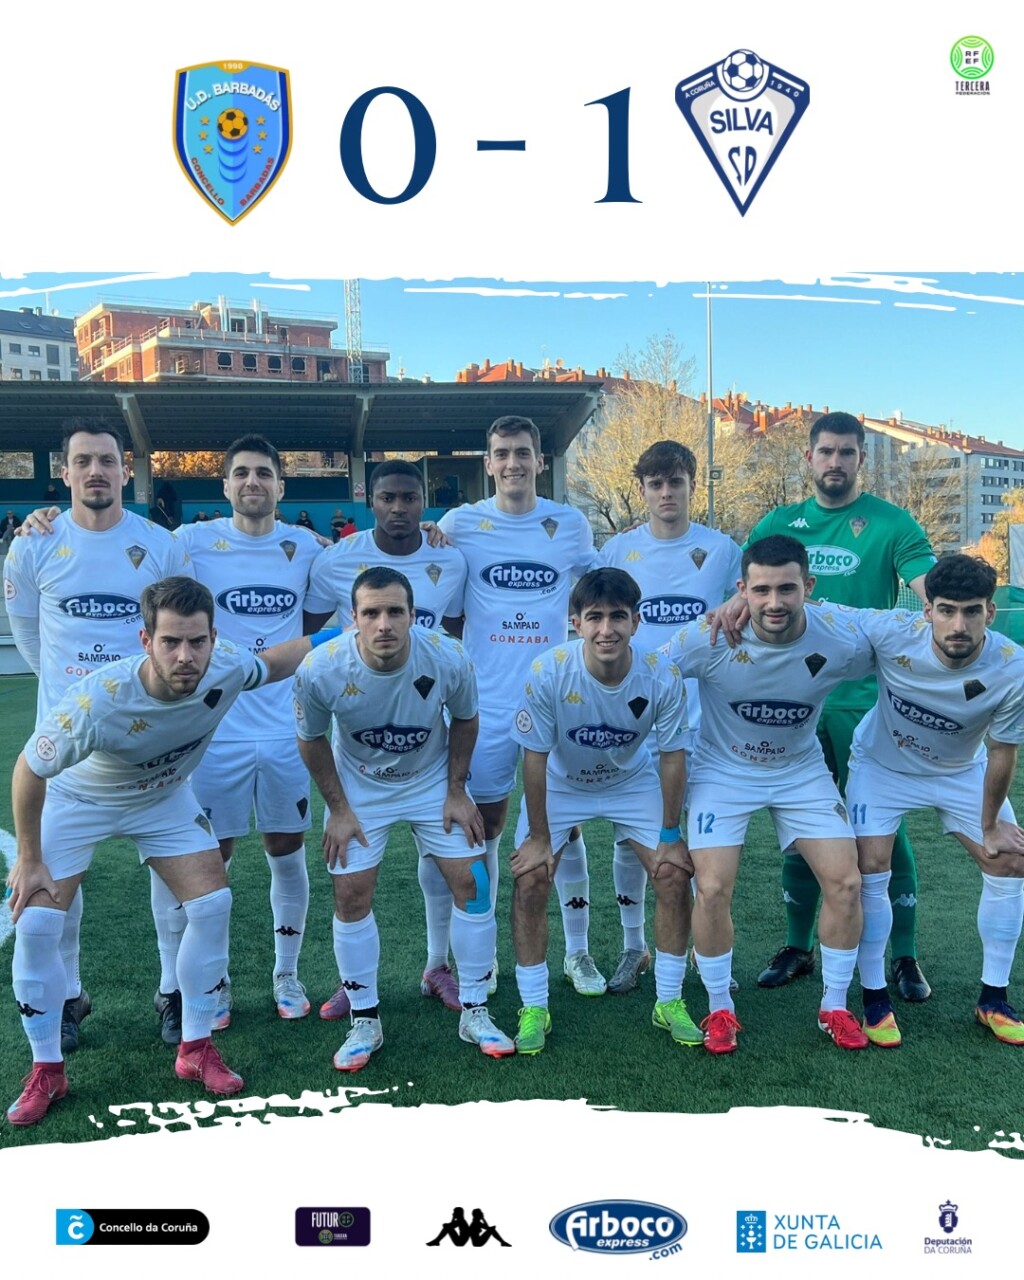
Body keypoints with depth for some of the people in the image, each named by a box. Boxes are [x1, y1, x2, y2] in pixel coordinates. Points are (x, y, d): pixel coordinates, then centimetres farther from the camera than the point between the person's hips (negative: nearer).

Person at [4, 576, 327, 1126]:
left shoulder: (226, 669, -32)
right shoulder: (95, 704, -43)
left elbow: (273, 661, -5)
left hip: (164, 796, 3)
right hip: (77, 799, -3)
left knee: (213, 905, -7)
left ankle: (195, 1050, 12)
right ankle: (46, 1071, 11)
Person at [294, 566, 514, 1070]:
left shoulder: (448, 659, -28)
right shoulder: (321, 670, -29)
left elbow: (464, 719, -6)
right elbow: (311, 739, -9)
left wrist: (456, 791, -5)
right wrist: (339, 809, -6)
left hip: (433, 779, 1)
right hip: (358, 786, 0)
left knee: (472, 881, -4)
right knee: (351, 894, -3)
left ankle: (474, 1013, 14)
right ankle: (365, 1022, 17)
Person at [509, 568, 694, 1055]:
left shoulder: (662, 677, -28)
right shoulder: (548, 673, -32)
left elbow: (672, 755, -15)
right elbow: (535, 758, -21)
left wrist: (670, 834, -9)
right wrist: (539, 837, -14)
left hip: (633, 781, 1)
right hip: (559, 784, -1)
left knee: (674, 875, -7)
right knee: (529, 881, -11)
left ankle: (669, 1001, 13)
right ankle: (534, 1009, 7)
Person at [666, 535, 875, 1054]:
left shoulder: (842, 641, -22)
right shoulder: (707, 638, -27)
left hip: (802, 771, 2)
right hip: (722, 771, -2)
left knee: (846, 882, -5)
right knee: (712, 889, -13)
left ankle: (835, 1006, 19)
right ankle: (720, 1009, 12)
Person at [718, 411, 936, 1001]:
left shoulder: (890, 523, -1)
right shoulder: (780, 523, 9)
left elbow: (934, 587, -12)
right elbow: (745, 586, 1)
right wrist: (739, 601, -23)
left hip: (865, 699, -3)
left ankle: (905, 955, 18)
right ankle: (798, 947, 27)